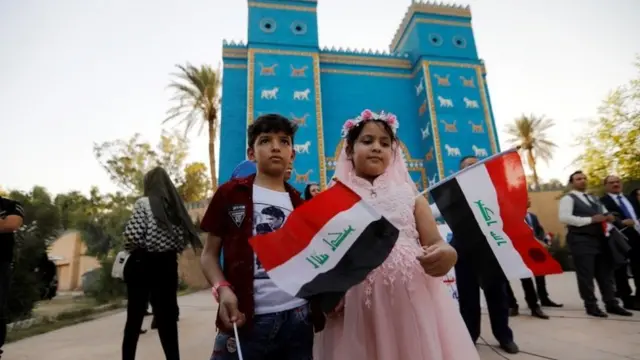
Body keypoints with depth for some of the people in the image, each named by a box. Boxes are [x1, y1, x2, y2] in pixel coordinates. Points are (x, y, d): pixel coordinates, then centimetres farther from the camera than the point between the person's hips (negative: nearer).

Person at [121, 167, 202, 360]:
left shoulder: (143, 203, -6)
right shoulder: (175, 205, 7)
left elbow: (133, 236, -16)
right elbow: (184, 240, 3)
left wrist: (130, 250, 4)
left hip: (142, 264, -3)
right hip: (167, 265, 3)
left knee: (134, 318, 11)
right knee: (167, 319, 10)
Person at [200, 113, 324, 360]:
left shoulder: (300, 204, 11)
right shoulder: (230, 194, 1)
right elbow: (209, 253, 3)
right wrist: (222, 289, -15)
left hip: (298, 316, 4)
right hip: (247, 318, -3)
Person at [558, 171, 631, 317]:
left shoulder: (594, 199, 21)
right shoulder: (568, 199, -6)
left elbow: (605, 214, 23)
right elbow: (564, 218, -20)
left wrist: (608, 217, -2)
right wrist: (590, 219, -19)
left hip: (599, 238, 8)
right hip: (581, 240, -8)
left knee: (606, 273, 12)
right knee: (586, 274, 0)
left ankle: (611, 304, 22)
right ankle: (591, 306, 10)